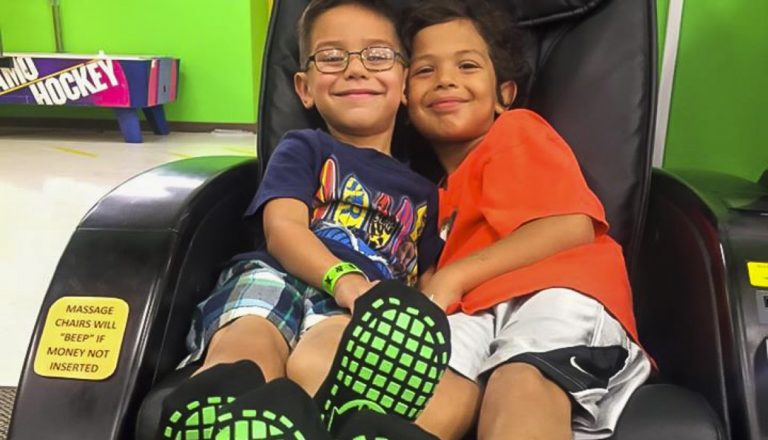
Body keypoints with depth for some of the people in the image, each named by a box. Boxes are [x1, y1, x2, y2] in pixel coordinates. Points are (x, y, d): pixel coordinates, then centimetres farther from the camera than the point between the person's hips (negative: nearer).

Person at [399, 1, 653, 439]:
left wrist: (452, 277, -5)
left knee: (520, 383, -38)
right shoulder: (444, 192, 39)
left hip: (556, 293, -4)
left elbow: (572, 226, -1)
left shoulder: (516, 132, 18)